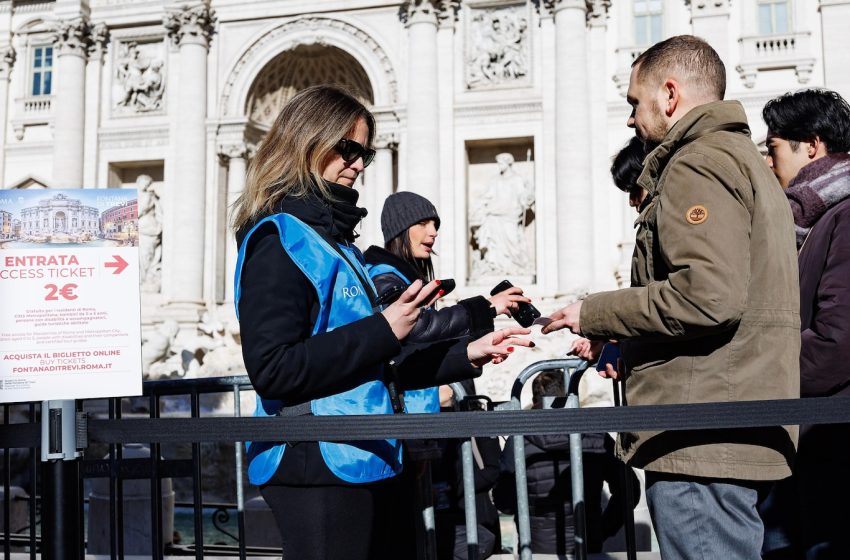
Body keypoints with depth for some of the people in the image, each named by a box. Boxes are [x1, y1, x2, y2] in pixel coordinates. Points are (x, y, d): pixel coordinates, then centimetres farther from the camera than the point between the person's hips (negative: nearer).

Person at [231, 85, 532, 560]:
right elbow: (272, 370, -21)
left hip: (366, 466, 9)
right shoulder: (278, 239, -10)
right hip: (319, 468, -9)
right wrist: (383, 330, -19)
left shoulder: (336, 241, 17)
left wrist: (466, 356, 11)